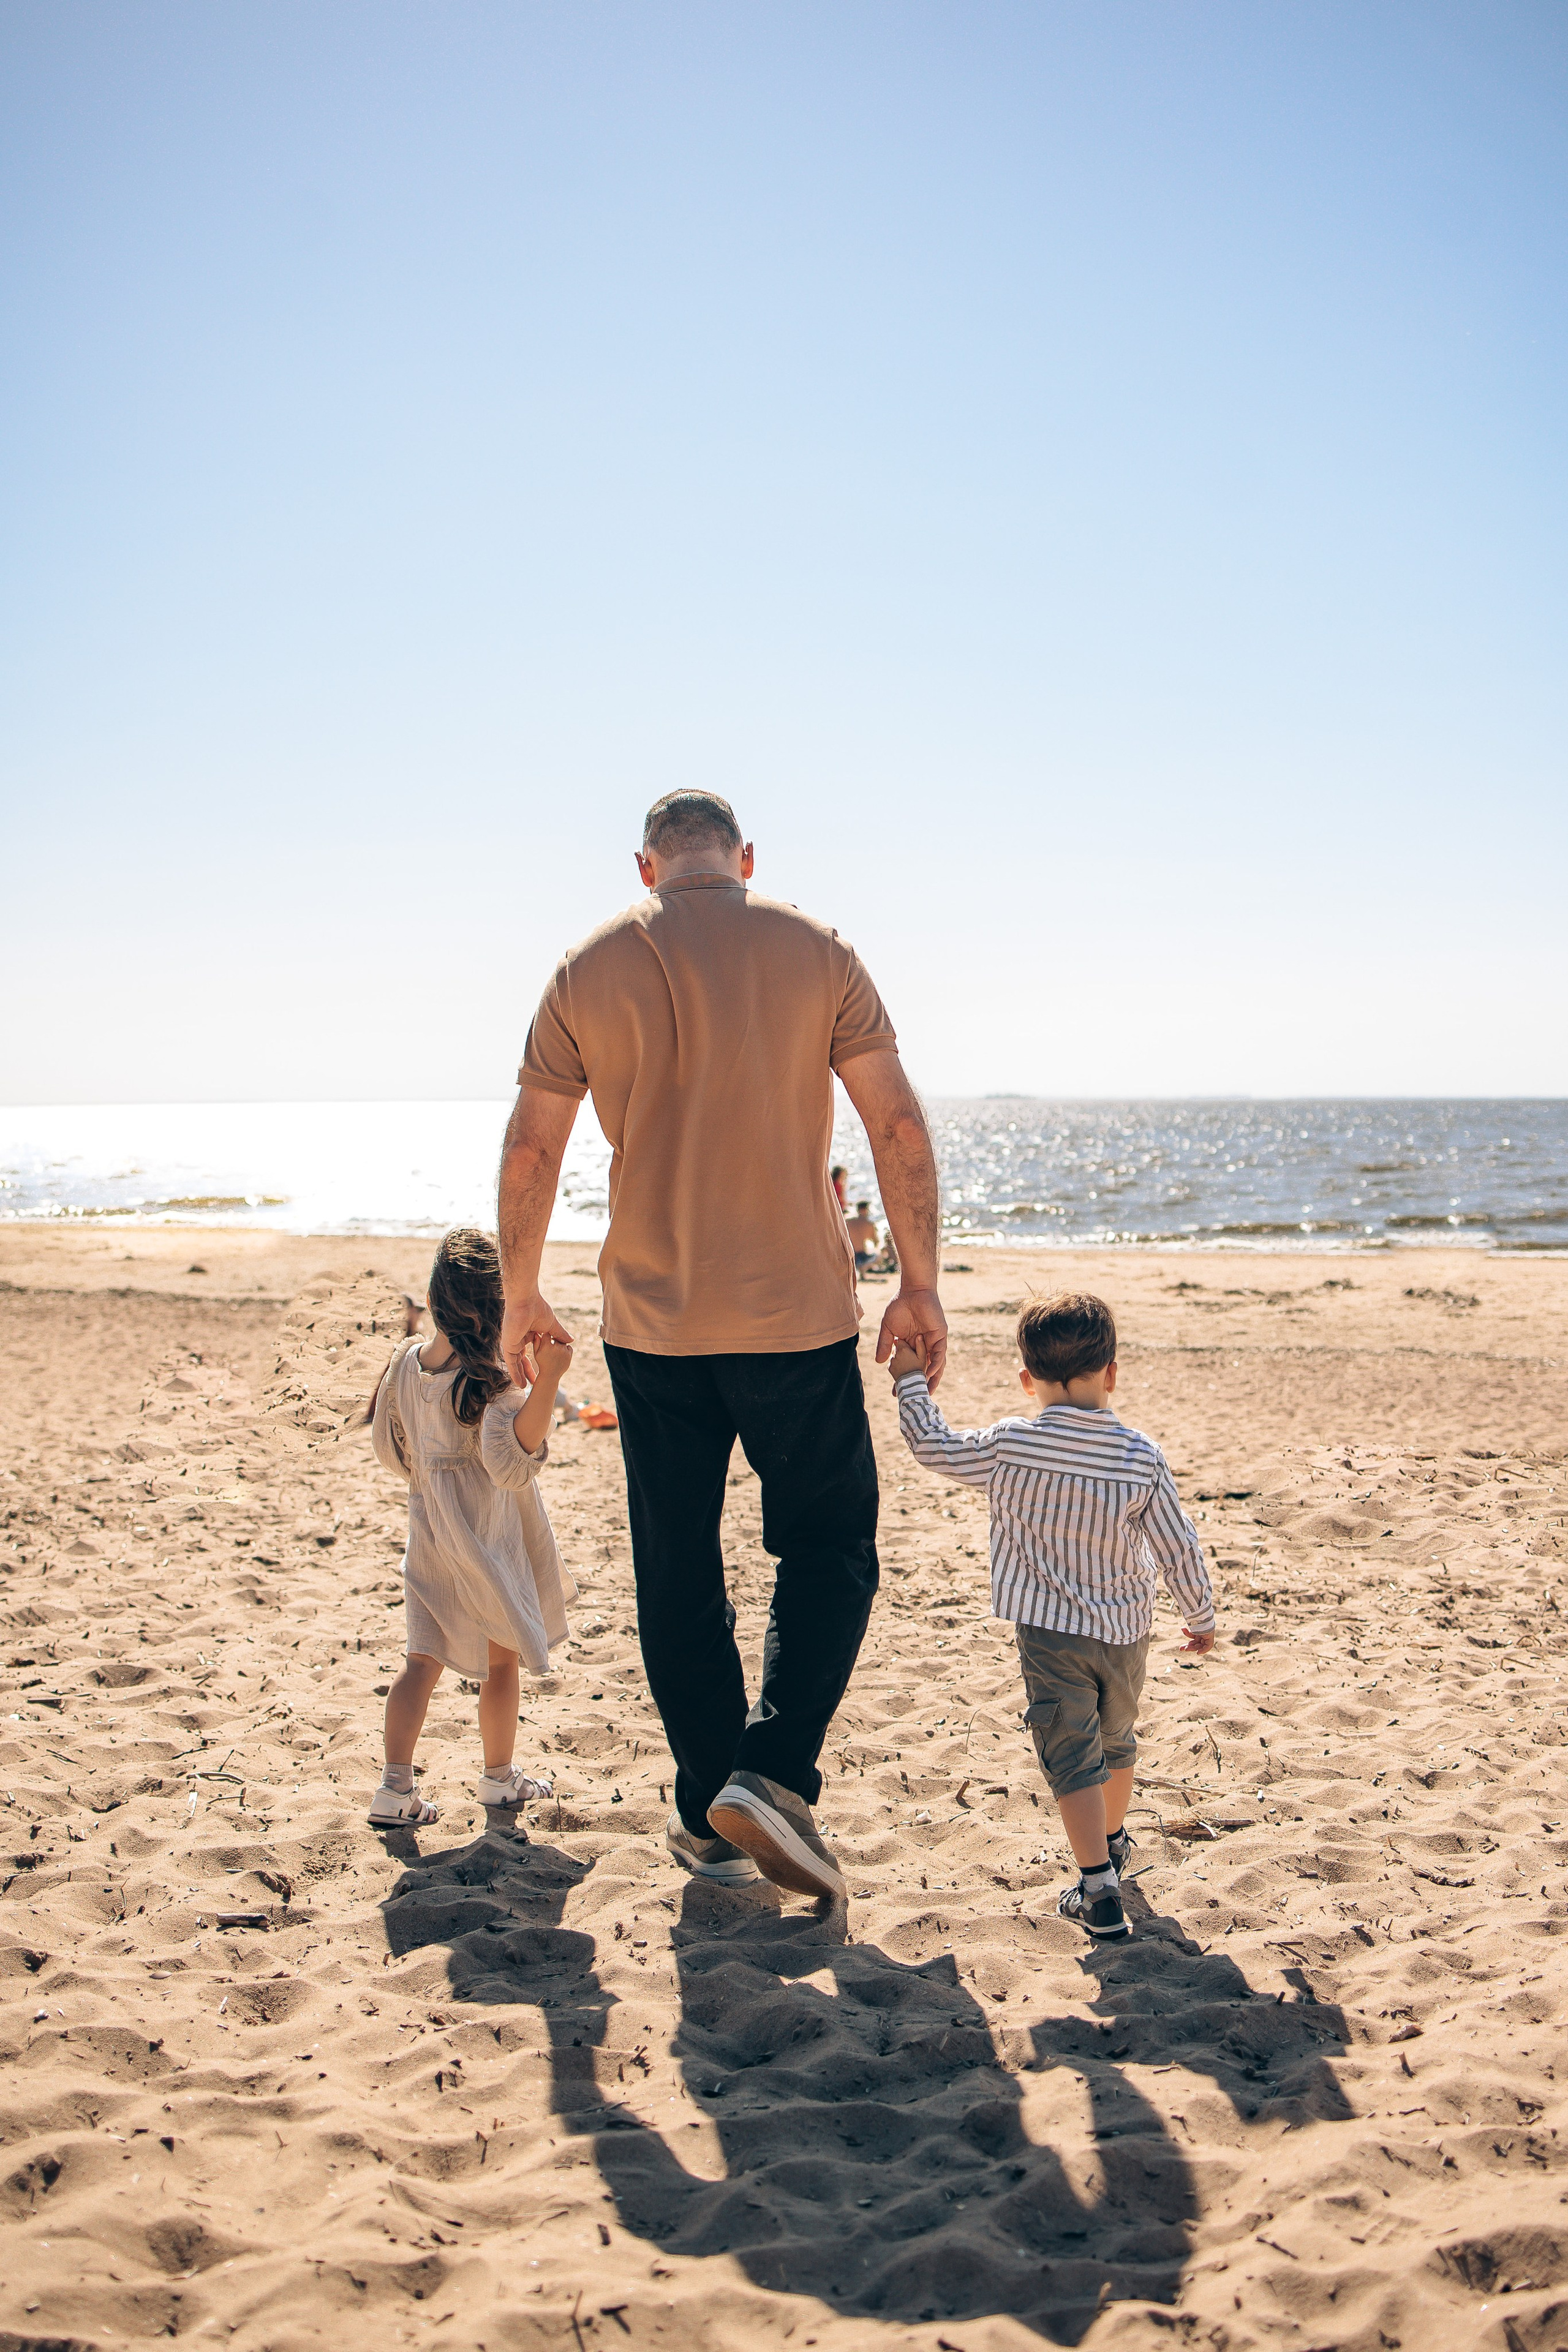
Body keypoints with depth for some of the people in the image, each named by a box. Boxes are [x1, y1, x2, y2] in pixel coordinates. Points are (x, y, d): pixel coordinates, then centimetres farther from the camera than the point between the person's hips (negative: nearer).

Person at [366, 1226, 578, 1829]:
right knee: (501, 1660, 12)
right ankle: (499, 1779, 25)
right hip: (489, 1538, -5)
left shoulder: (405, 1363, -1)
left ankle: (396, 1788, 0)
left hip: (428, 1530, 5)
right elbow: (512, 1459, -31)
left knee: (423, 1659, 7)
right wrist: (546, 1381, -37)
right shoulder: (487, 1382, -20)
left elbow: (389, 1449, 10)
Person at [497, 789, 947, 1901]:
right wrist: (921, 1285, 3)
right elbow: (899, 1125, -4)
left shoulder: (590, 969, 2)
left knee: (678, 1573, 12)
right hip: (798, 1313, -1)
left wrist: (521, 1294, 15)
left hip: (653, 1320, 2)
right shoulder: (816, 952, -1)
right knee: (830, 1550, 12)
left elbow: (531, 1150, 4)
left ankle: (710, 1818, 20)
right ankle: (774, 1772, -5)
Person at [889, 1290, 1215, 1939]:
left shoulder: (1007, 1447, -14)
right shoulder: (1142, 1459, -12)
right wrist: (1201, 1617, 10)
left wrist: (909, 1377, 14)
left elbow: (932, 1446, 1)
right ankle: (1113, 1841, 47)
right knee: (1115, 1742, 25)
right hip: (1126, 1632, 3)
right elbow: (1179, 1549, -5)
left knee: (1072, 1755, 1)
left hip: (1050, 1633, -3)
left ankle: (1098, 1887, -8)